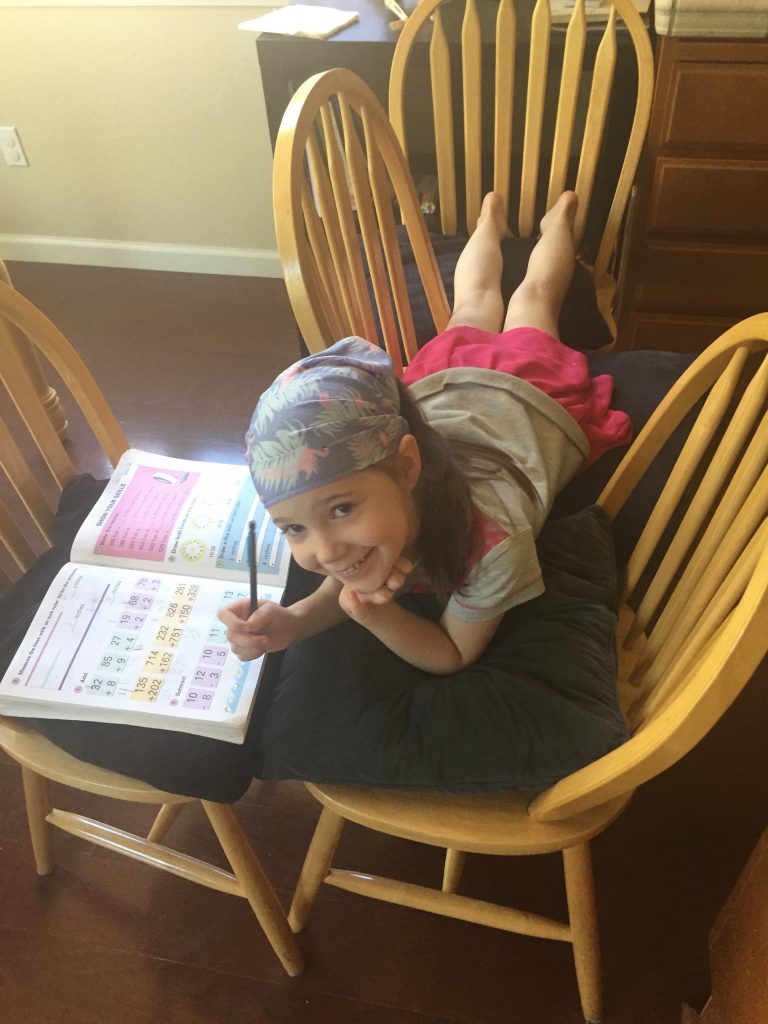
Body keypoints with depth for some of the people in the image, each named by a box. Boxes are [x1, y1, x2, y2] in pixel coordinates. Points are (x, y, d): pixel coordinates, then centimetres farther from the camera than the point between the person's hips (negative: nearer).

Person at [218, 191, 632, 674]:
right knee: (473, 306, 35)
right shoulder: (339, 490, -41)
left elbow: (453, 656, -32)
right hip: (444, 386, 1)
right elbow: (341, 586, -21)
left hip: (531, 401, -1)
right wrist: (292, 621, -43)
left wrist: (375, 614, -51)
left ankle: (559, 217, 58)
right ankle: (490, 219, 62)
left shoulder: (493, 542, -53)